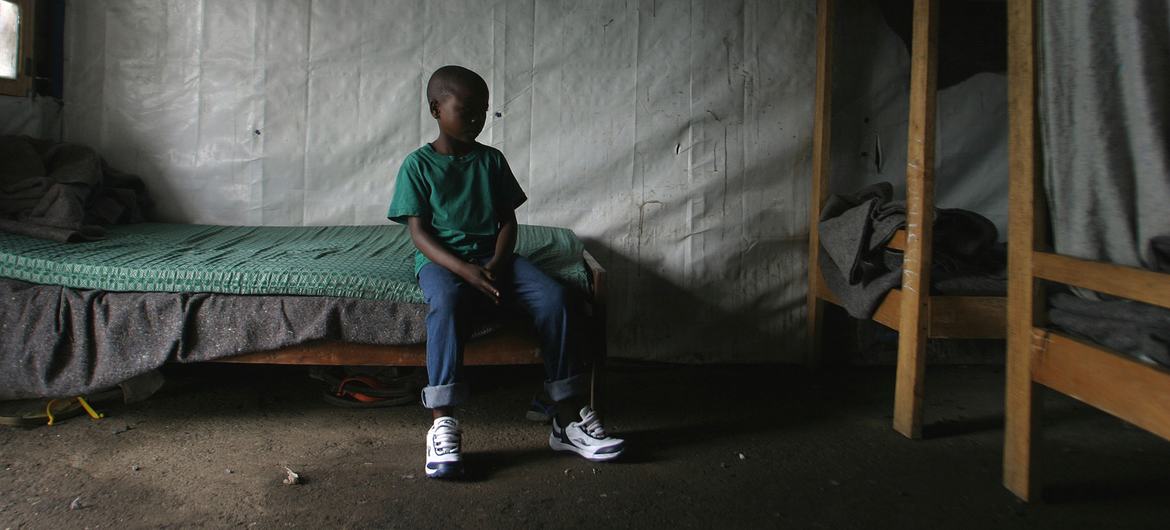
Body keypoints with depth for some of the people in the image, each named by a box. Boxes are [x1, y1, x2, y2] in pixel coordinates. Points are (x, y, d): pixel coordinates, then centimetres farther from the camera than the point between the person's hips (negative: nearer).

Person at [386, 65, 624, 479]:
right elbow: (419, 232, -5)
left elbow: (508, 220, 11)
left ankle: (569, 419, -19)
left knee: (552, 296, -24)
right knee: (446, 301, -40)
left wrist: (496, 264, -11)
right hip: (441, 259, -3)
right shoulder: (417, 165, 2)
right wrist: (465, 270, -21)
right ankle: (443, 425, -36)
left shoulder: (492, 160, 13)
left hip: (492, 256, 4)